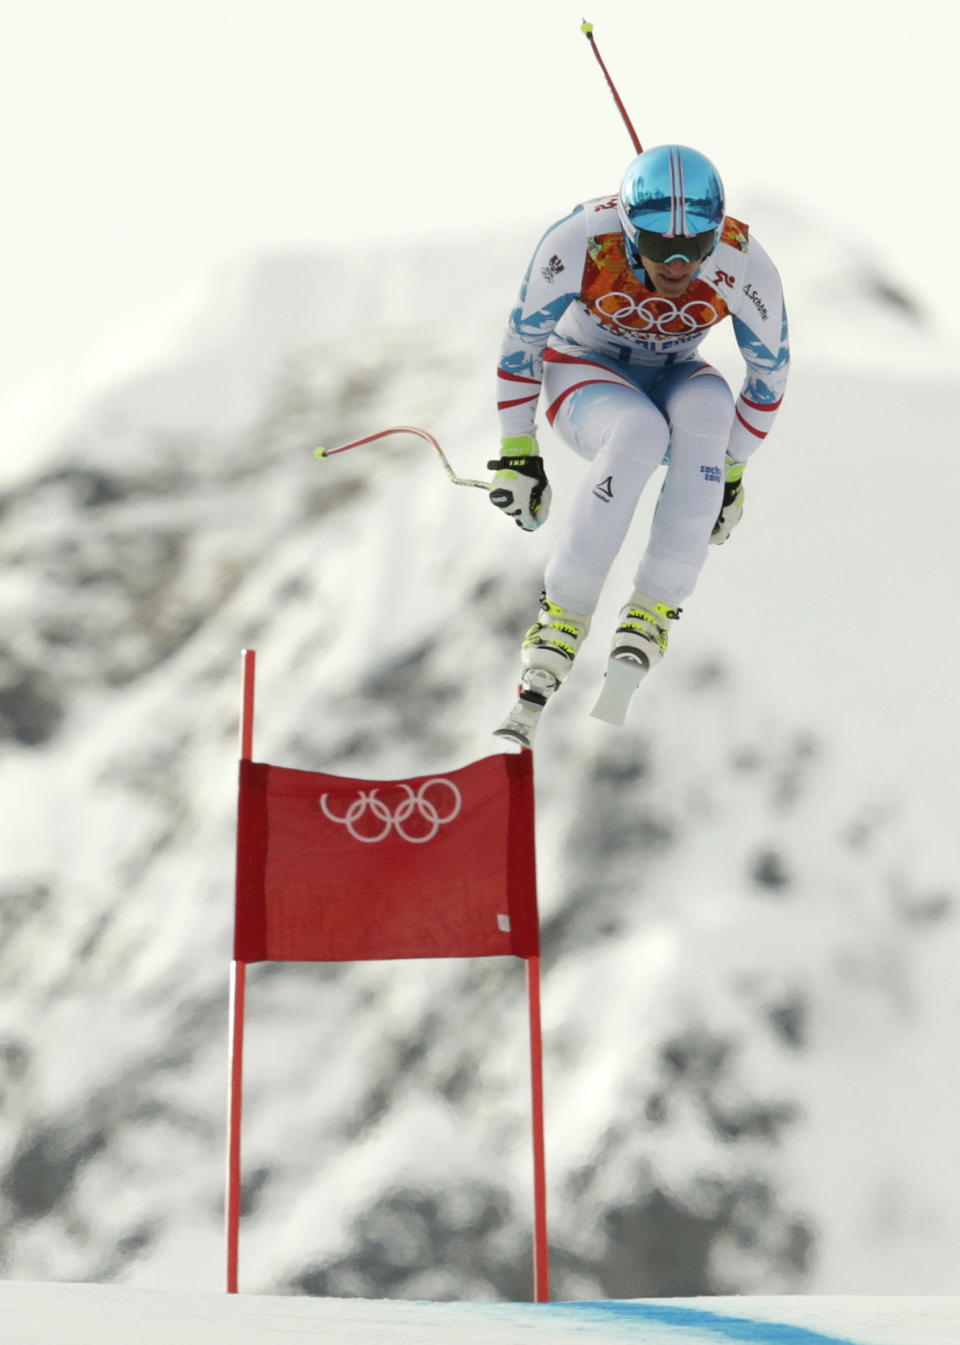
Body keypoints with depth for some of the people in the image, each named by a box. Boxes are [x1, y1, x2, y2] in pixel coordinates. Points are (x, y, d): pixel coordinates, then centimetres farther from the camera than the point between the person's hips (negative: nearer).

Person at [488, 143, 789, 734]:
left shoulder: (745, 268, -25)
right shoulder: (581, 241, -29)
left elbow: (770, 370, -7)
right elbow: (522, 338, -12)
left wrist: (732, 470, -1)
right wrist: (516, 454, -8)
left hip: (674, 377, 2)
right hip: (583, 368, -2)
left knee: (706, 407, -35)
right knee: (640, 432, -36)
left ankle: (655, 608, -27)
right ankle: (562, 614, -24)